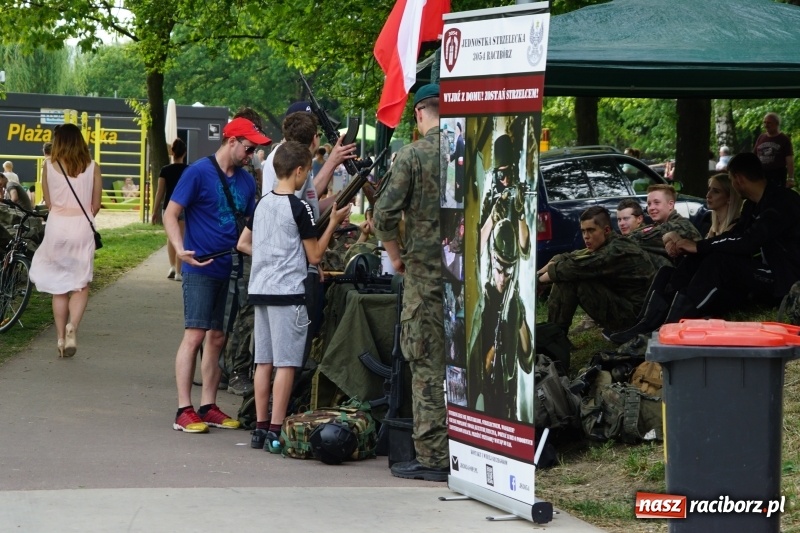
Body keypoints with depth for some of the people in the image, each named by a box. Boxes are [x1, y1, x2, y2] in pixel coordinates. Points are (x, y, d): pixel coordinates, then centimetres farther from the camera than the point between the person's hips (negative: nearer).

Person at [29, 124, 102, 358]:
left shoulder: (49, 166, -2)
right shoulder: (92, 168, -1)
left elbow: (48, 203, 4)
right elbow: (95, 205, 5)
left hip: (57, 226, 0)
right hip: (82, 227, 0)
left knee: (59, 287, 11)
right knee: (80, 286, 8)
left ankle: (61, 338, 11)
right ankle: (73, 326, -17)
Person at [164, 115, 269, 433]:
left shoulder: (246, 181, 12)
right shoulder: (199, 172, -7)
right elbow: (171, 214, -9)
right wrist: (180, 249, -24)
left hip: (230, 270, 7)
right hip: (201, 268, -7)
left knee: (217, 337, 9)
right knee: (195, 335, -9)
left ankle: (207, 407, 16)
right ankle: (184, 411, -8)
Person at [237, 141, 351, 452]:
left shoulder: (262, 204, 11)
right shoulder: (300, 208, -11)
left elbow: (243, 244, 18)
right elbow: (315, 255, -7)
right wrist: (333, 223, 1)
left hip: (260, 288, 7)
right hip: (288, 292, -7)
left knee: (264, 362, 10)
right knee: (285, 364, -5)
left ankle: (260, 428, 13)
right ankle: (275, 432, -8)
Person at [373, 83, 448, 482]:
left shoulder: (412, 155, -8)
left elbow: (384, 214, -12)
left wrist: (395, 255, 4)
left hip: (427, 272, -4)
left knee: (428, 364, 0)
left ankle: (432, 457, -1)